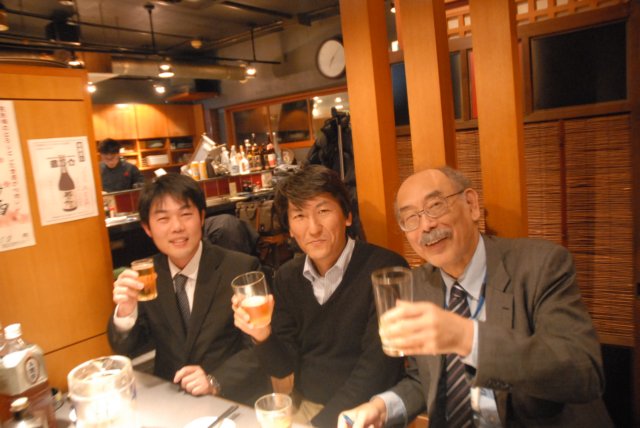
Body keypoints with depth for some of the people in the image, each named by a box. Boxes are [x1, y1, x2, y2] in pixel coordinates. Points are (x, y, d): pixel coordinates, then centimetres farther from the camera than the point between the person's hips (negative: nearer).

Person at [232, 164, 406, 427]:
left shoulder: (384, 269, -17)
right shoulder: (286, 278, 0)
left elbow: (378, 368, -16)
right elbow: (283, 366, 1)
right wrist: (262, 336, -18)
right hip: (303, 406, 4)